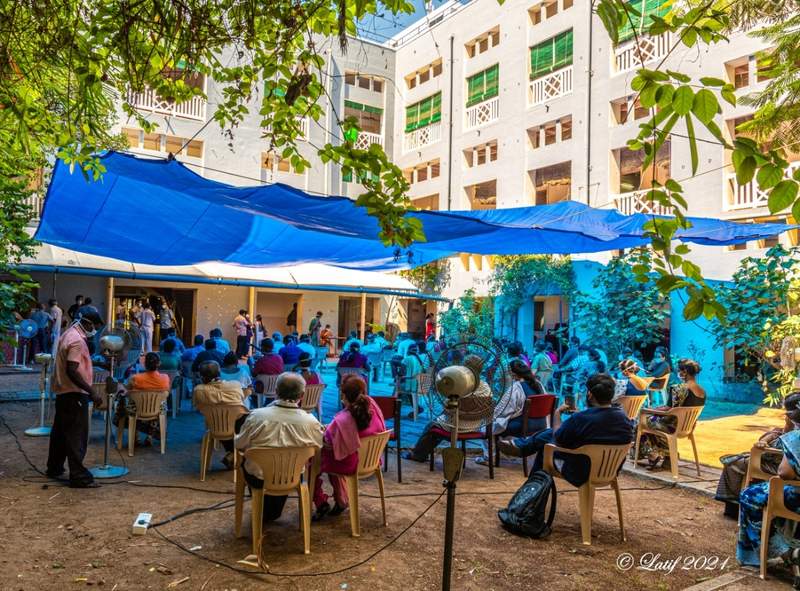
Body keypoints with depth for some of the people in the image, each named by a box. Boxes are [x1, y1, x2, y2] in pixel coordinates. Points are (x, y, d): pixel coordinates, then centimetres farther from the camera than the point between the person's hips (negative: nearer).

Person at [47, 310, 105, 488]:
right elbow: (72, 371, -27)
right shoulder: (77, 340, -20)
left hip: (63, 392, 10)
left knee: (60, 431, 18)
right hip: (74, 393, -10)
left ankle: (54, 468, 29)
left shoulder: (69, 334, 11)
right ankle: (78, 476, -3)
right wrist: (91, 392, -28)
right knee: (77, 436, -6)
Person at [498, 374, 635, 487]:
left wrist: (557, 413, 4)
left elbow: (557, 439, -12)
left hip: (581, 473, -6)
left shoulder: (580, 419, -30)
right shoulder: (624, 417, -15)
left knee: (544, 440, 18)